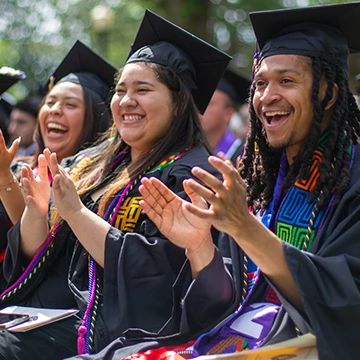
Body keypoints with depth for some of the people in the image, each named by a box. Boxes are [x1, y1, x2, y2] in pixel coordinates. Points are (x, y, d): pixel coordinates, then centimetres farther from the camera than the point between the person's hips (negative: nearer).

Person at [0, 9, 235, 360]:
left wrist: (75, 211, -19)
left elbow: (153, 269, -17)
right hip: (49, 310, 7)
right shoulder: (93, 163, 15)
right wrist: (35, 211, -9)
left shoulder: (189, 175, -6)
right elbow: (33, 255, 12)